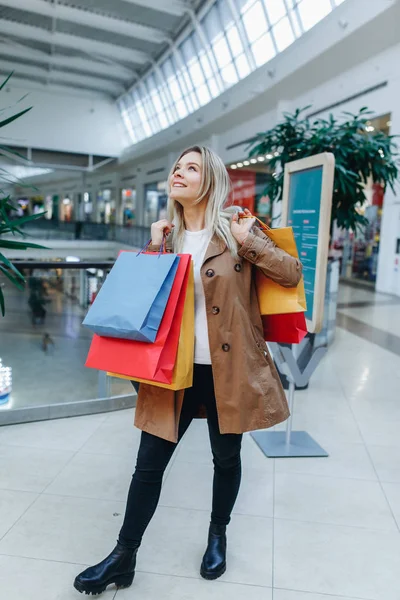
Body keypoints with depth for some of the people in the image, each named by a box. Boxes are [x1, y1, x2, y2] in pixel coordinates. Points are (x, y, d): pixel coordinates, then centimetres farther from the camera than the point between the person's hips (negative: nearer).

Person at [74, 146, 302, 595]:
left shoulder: (235, 228, -3)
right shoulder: (168, 235, 8)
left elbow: (292, 275, -5)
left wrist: (250, 242, -15)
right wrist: (154, 248, -3)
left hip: (229, 370, -2)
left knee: (226, 459, 16)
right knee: (149, 464, 7)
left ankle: (218, 536, 43)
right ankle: (124, 557, 26)